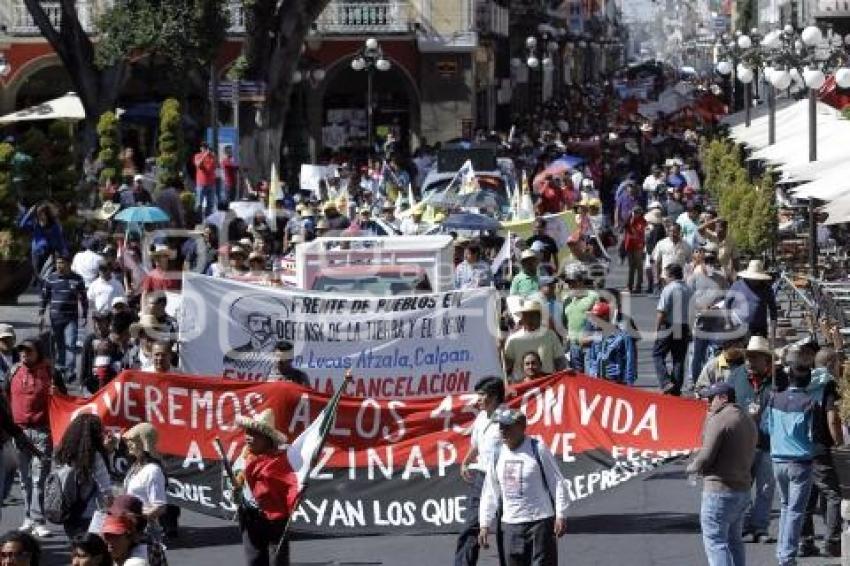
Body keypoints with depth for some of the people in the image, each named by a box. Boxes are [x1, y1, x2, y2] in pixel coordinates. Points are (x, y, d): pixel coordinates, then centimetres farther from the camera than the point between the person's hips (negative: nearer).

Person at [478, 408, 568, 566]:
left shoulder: (538, 450, -8)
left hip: (540, 522, -6)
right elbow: (490, 492, 13)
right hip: (511, 524, 6)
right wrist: (485, 524, 9)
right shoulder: (498, 455, 7)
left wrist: (561, 516, -13)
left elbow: (557, 483, -7)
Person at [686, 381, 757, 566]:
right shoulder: (749, 422, 14)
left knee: (715, 542, -6)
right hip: (743, 489, 9)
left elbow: (705, 457, -18)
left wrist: (692, 467, 3)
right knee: (734, 540, 19)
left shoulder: (719, 420, -15)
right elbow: (747, 456, 11)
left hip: (719, 490, -9)